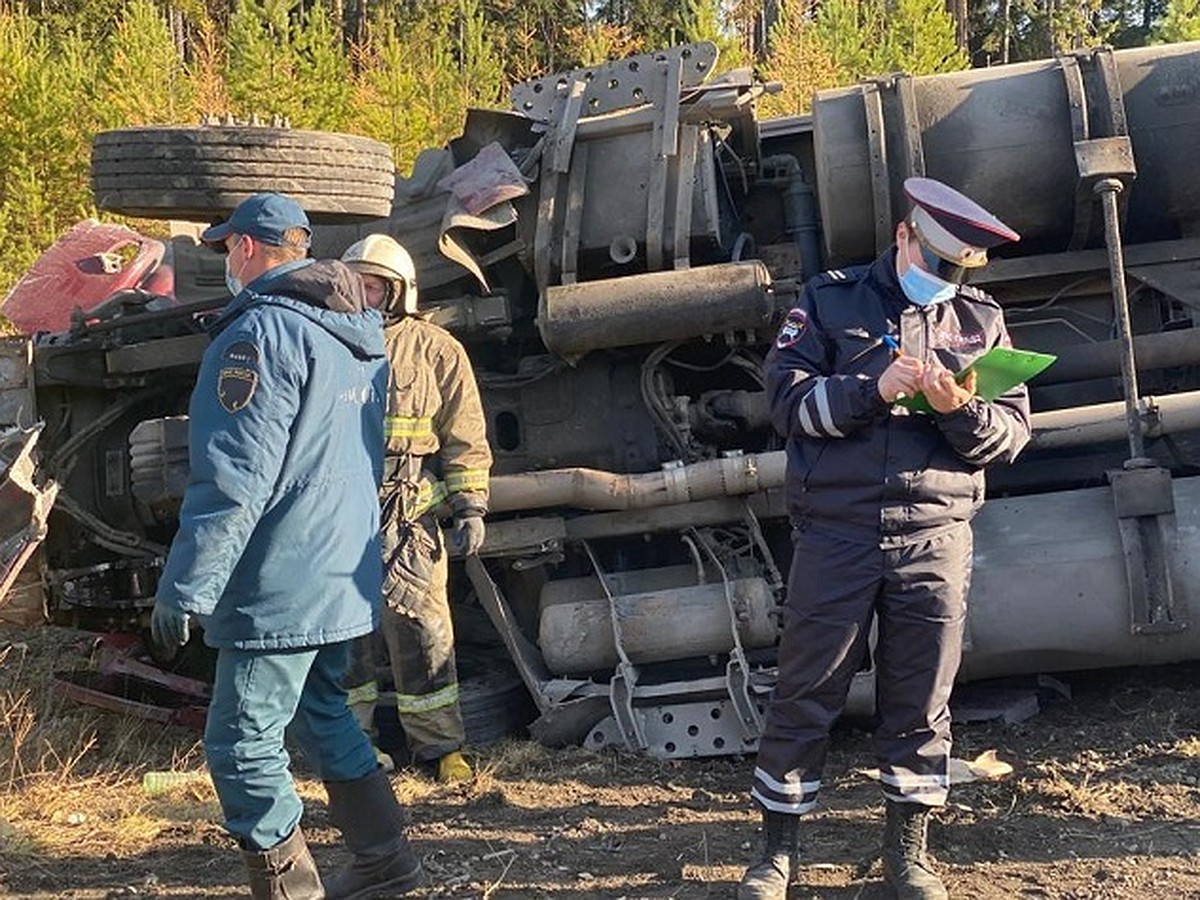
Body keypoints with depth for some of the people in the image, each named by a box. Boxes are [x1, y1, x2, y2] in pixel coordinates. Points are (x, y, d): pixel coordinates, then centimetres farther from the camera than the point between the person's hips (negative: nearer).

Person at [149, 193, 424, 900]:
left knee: (243, 745, 1)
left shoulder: (263, 330, -17)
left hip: (282, 584, -9)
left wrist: (184, 588, -18)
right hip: (344, 576, 10)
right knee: (324, 716, 22)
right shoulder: (359, 332, 11)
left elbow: (234, 480, -22)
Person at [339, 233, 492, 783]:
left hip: (408, 515, -3)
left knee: (419, 628, -1)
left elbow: (466, 438, 1)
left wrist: (470, 509, -5)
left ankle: (440, 744, 9)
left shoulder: (434, 350, 1)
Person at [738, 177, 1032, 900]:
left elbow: (1014, 429, 5)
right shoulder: (831, 300, 5)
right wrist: (874, 389, -18)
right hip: (836, 532, -2)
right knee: (806, 693, 4)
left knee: (922, 700, 8)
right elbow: (788, 399, -5)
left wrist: (961, 412, -15)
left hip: (937, 535, 2)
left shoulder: (982, 319, 12)